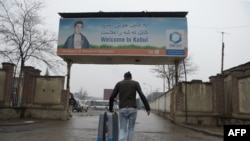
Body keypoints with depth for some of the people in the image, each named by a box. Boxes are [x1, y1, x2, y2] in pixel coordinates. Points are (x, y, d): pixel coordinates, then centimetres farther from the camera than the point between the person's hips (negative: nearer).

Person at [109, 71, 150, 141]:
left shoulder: (118, 84, 10)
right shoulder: (136, 83, 7)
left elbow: (111, 97, 6)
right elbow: (142, 96, -7)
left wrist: (110, 108, 21)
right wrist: (148, 108, -6)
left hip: (122, 110, 0)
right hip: (132, 109, 0)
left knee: (122, 130, 6)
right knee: (131, 128, 18)